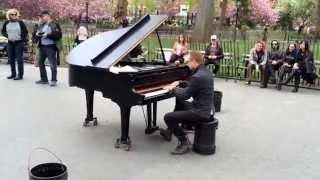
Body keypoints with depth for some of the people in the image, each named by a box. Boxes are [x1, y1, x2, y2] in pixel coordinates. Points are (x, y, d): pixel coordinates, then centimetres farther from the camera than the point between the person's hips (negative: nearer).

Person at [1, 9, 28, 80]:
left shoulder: (20, 22, -5)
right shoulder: (6, 23, 4)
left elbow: (25, 32, 0)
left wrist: (24, 40, -7)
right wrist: (7, 36, -2)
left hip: (19, 42, -4)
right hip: (10, 43, 5)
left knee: (19, 59, -6)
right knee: (11, 59, 9)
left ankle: (20, 75, -1)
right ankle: (13, 74, 21)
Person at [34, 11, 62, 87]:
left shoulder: (55, 25, -6)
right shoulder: (41, 25, 15)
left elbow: (59, 35, -15)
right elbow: (37, 33, 23)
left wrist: (48, 35, -19)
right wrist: (37, 34, -1)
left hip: (51, 47, -7)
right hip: (42, 47, 7)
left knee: (52, 64, -5)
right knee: (40, 63, 11)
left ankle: (53, 80, 4)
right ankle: (44, 79, 23)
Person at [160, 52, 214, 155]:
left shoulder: (197, 76, -23)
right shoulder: (205, 71, 8)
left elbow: (184, 95, -19)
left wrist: (173, 89, -2)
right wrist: (179, 84, 13)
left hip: (201, 113, -10)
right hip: (206, 108, 10)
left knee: (168, 117, -13)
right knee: (179, 102, 30)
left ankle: (184, 142, -3)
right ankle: (170, 131, 35)